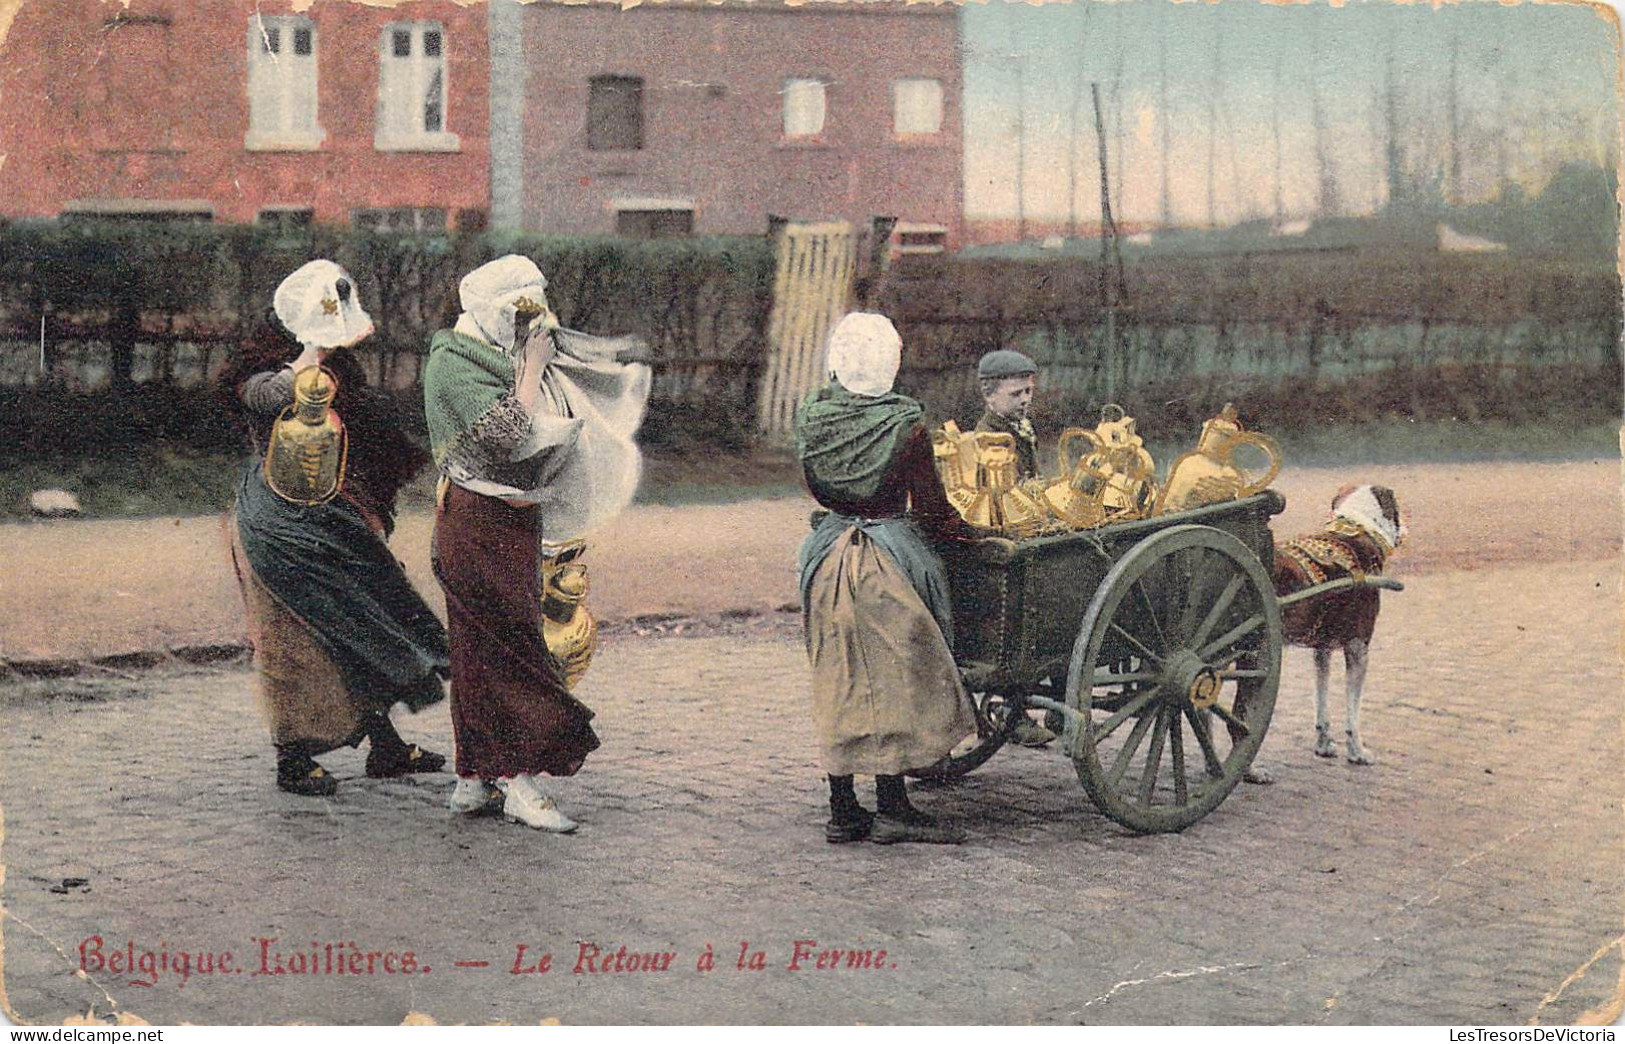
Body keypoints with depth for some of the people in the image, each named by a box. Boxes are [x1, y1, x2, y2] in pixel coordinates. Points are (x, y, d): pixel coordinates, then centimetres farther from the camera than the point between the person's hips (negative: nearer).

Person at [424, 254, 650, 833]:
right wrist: (532, 371, -15)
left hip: (517, 520, 9)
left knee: (485, 650, 10)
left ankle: (474, 780, 16)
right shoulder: (453, 362, -12)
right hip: (477, 521, -9)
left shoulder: (511, 355, 14)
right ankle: (520, 781, -6)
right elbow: (503, 436, -24)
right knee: (513, 644, -9)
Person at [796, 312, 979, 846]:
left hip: (829, 555, 5)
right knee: (893, 682, 3)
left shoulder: (812, 417, 0)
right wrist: (972, 535, 7)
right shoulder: (905, 424, -14)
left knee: (838, 685, 11)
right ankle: (893, 809, 6)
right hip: (889, 557, -5)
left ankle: (842, 810, 15)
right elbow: (932, 510, -8)